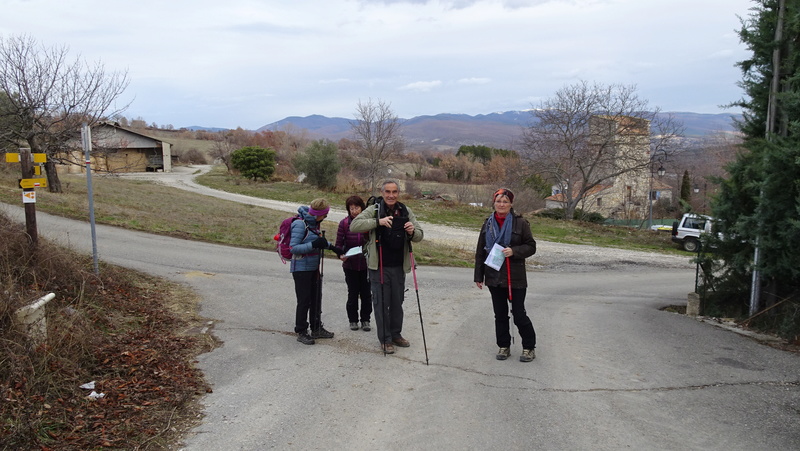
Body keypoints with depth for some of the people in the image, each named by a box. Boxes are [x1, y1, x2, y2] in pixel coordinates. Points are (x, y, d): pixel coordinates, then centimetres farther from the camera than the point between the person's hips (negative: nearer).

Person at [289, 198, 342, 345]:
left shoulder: (314, 223, 6)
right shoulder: (300, 224, -19)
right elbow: (293, 248, -23)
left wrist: (330, 246, 13)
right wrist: (314, 244, -28)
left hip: (313, 267, 8)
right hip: (301, 268, -8)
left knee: (316, 298, 15)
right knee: (304, 300, -1)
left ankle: (316, 328, 29)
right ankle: (301, 332, 11)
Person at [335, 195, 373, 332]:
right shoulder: (344, 223, -4)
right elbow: (339, 243, -2)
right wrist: (340, 255, -20)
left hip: (366, 264, 0)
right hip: (350, 264, 0)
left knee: (366, 293, 7)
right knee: (352, 293, 9)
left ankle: (365, 319, 22)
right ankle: (353, 320, 24)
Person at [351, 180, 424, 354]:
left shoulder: (406, 211, 4)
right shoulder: (373, 210, -7)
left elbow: (419, 235, 4)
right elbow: (354, 226, -19)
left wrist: (413, 232, -20)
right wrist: (378, 222, -31)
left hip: (399, 266, 4)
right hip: (379, 266, -4)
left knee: (397, 302, 15)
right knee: (381, 302, 2)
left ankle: (396, 334, 32)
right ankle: (385, 339, 15)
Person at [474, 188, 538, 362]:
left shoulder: (520, 223, -6)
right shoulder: (488, 224, 6)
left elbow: (531, 247, -3)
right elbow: (480, 252, 10)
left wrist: (514, 251, -21)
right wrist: (479, 276, 9)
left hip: (515, 278, -4)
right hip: (494, 277, 4)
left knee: (519, 314, -1)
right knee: (500, 314, 12)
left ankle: (529, 347, 16)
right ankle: (504, 346, 25)